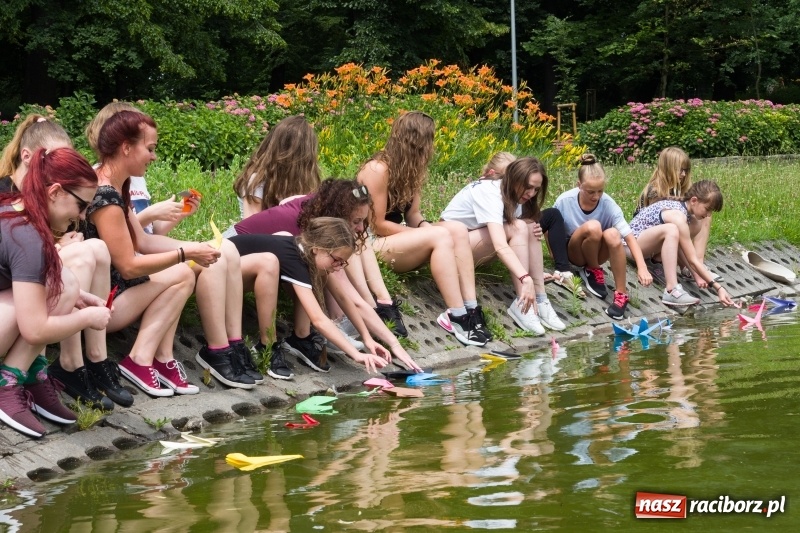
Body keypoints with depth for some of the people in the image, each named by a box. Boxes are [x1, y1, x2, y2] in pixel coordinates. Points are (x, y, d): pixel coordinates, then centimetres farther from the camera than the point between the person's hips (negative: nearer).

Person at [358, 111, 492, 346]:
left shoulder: (409, 168, 8)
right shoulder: (378, 169, -17)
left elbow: (412, 214, 6)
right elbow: (377, 224, -18)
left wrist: (424, 227, -18)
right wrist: (428, 233, -17)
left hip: (397, 239, 8)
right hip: (371, 245, -8)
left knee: (458, 230, -16)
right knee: (440, 236, -29)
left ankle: (470, 309, -26)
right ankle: (456, 316, -31)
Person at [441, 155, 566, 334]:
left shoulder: (513, 194, -2)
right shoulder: (490, 193, -28)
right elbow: (501, 246, -40)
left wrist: (533, 231, -21)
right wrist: (526, 279, -50)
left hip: (477, 240, 8)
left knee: (529, 227, -14)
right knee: (518, 228, -27)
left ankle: (539, 299, -17)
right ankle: (523, 305, -28)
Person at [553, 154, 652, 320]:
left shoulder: (608, 204, -21)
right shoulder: (564, 201, -21)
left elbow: (629, 236, -26)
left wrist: (642, 267, -38)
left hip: (598, 252, 1)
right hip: (573, 252, -1)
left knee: (613, 234, -36)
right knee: (593, 227, -35)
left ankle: (621, 294, -24)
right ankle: (593, 272, -7)